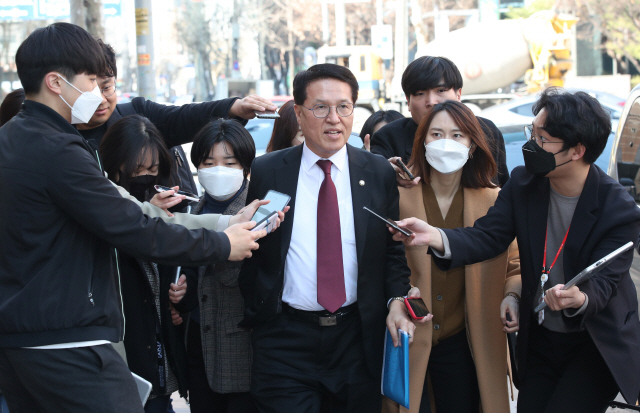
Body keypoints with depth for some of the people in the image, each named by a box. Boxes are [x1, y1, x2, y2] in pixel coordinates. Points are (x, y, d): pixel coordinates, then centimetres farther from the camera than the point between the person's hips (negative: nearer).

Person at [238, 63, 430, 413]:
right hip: (286, 338, -1)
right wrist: (254, 313, 0)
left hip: (358, 337, 2)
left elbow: (393, 249, 8)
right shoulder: (265, 172, 2)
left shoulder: (379, 173, 5)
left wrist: (397, 298, -8)